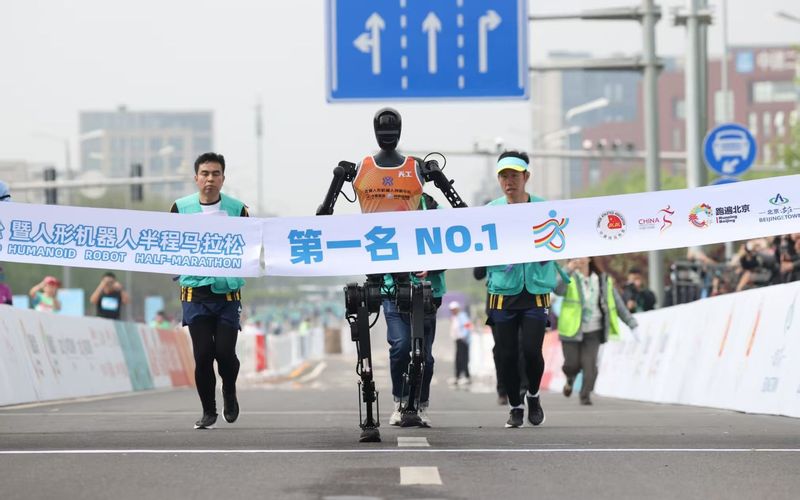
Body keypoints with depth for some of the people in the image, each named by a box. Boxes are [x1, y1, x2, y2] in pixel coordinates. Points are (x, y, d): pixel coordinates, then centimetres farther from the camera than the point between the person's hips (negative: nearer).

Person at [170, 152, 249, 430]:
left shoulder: (237, 209, 2)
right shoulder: (181, 208, 3)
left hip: (228, 294, 0)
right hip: (195, 294, 0)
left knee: (225, 352, -8)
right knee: (203, 354, -4)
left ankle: (229, 393, 23)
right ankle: (208, 411, 12)